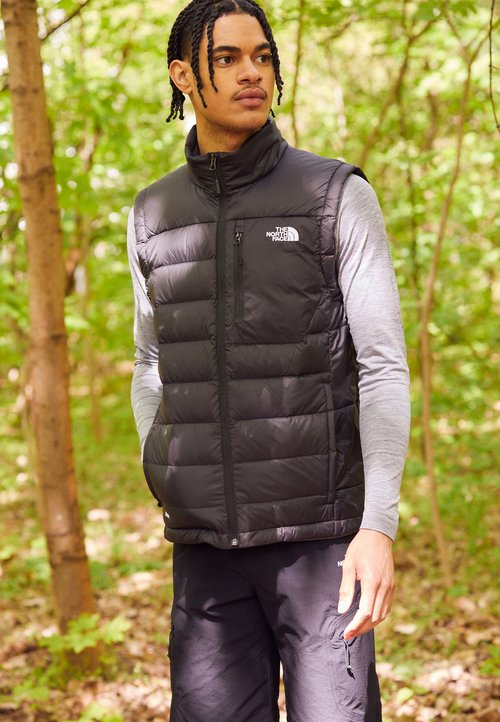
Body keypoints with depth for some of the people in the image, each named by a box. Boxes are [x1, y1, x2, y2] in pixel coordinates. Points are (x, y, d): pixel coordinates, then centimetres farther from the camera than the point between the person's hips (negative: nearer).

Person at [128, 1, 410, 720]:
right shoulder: (154, 217, 7)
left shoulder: (341, 197, -5)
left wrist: (381, 526, -20)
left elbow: (384, 369, -9)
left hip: (321, 532, -3)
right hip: (210, 547, 3)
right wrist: (169, 497, 13)